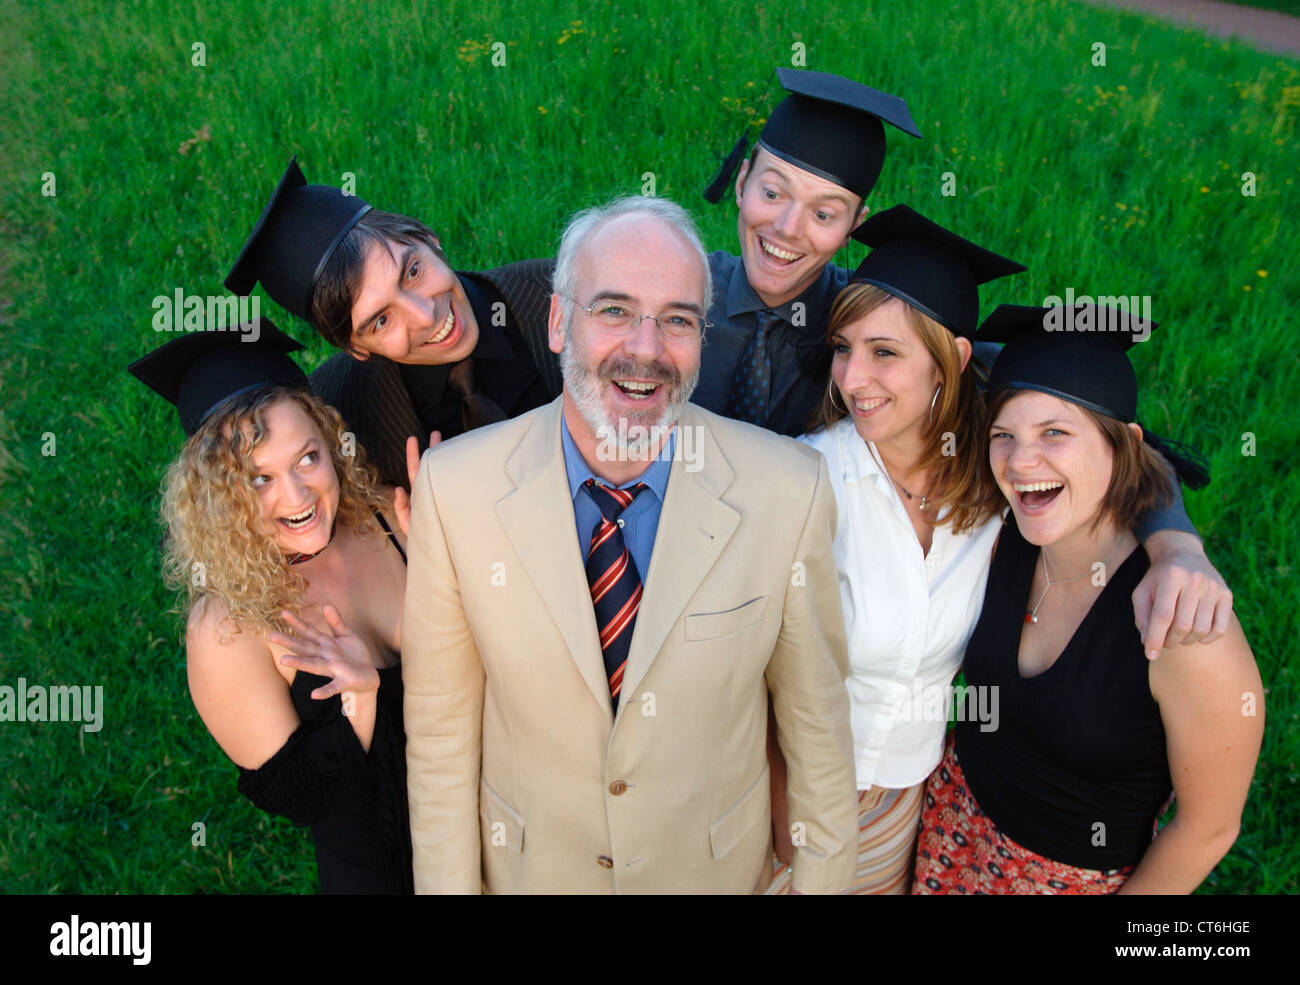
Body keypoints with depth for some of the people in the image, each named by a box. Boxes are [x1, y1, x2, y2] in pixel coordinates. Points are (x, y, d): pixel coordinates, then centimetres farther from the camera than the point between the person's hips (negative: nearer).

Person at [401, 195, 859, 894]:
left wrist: (822, 880, -2)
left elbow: (815, 717, -10)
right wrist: (449, 887, -6)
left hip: (718, 866, 0)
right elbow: (440, 729, -11)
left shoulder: (789, 490, -22)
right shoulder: (454, 487, -21)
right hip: (530, 867, 1)